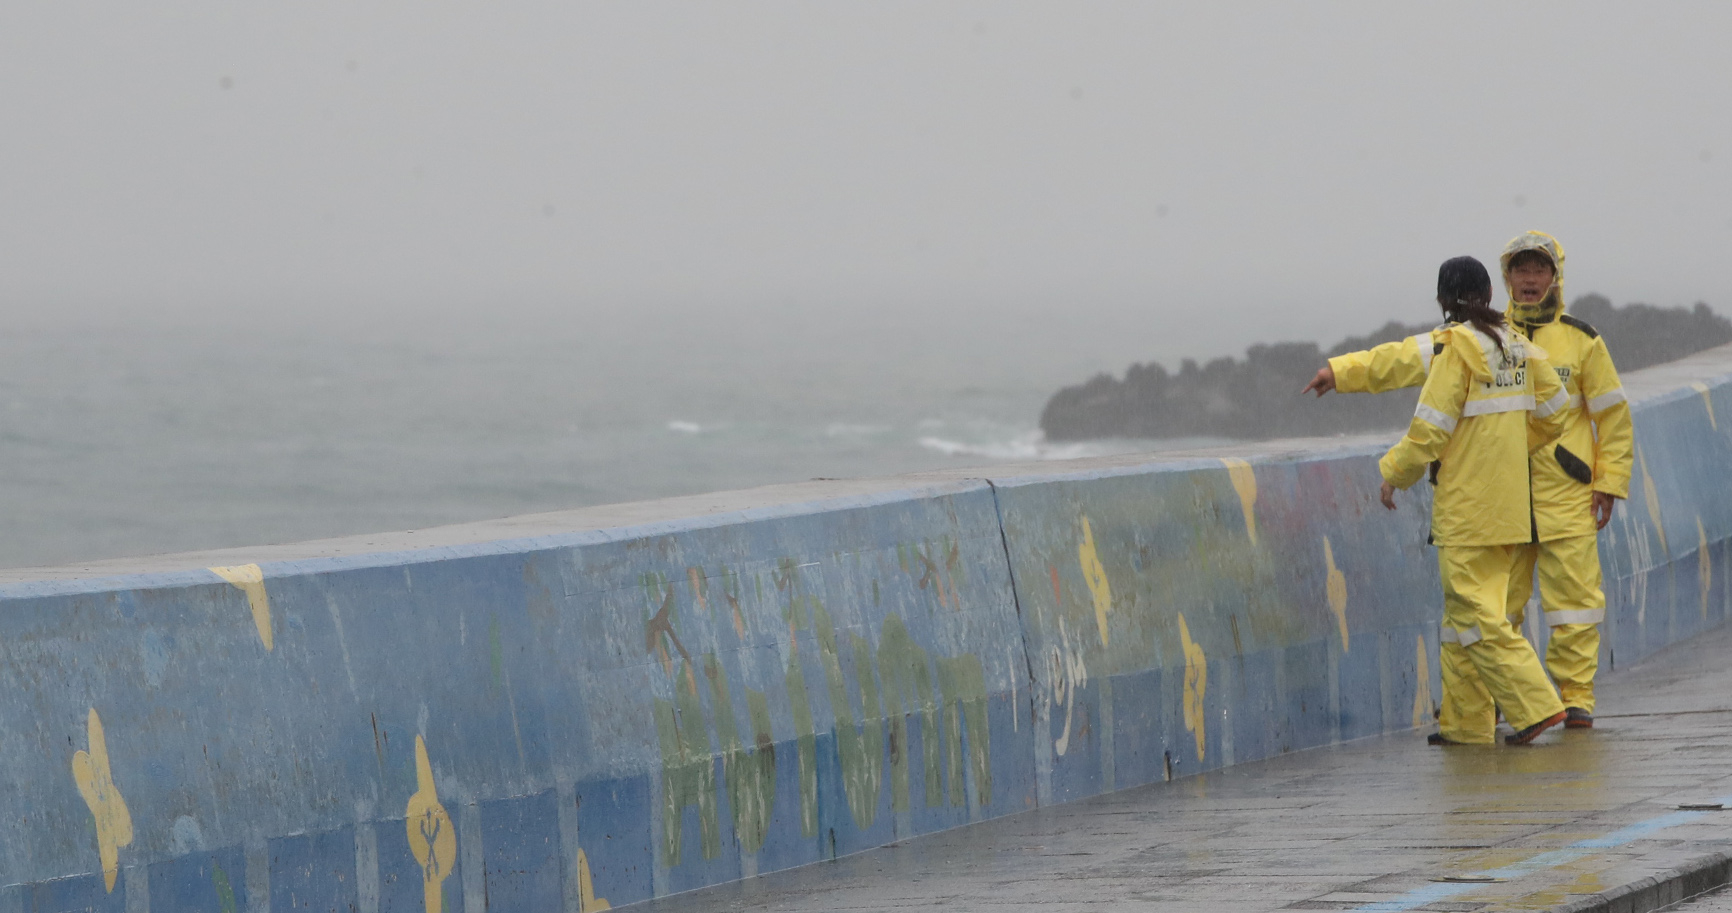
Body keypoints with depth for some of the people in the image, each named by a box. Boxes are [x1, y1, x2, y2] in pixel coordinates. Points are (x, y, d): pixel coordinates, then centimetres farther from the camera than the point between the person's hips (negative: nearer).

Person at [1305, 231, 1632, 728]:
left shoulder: (1582, 340, 3)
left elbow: (1613, 413, 7)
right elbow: (1415, 356, 3)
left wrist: (1610, 482, 2)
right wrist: (1343, 370, -5)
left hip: (1567, 498, -2)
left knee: (1573, 601, -4)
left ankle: (1576, 698, 4)